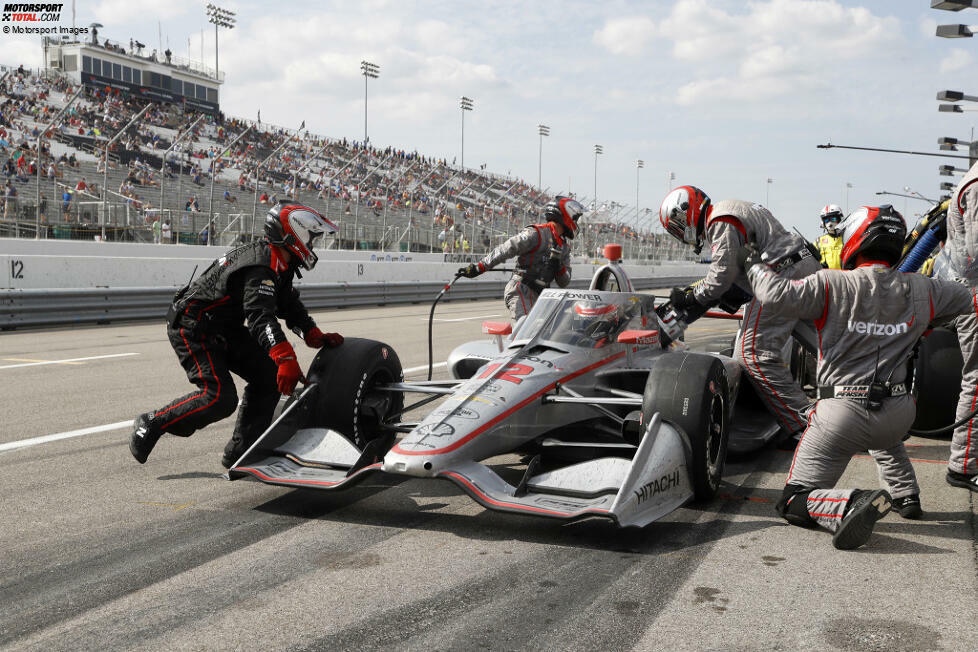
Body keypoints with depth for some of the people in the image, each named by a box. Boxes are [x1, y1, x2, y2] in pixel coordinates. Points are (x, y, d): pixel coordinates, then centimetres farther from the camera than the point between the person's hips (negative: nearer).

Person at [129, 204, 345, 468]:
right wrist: (287, 359, -48)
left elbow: (290, 306, 9)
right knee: (220, 398, -20)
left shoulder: (280, 266, 7)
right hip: (192, 329, -10)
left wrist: (318, 337, -7)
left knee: (268, 376, 1)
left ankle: (241, 451, 7)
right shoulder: (260, 266, -26)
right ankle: (152, 424, -2)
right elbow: (260, 316, -38)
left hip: (225, 328, 10)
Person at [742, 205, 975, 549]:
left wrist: (754, 265, 2)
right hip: (898, 414, 5)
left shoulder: (832, 285, -11)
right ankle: (906, 494, 37)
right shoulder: (921, 290, 4)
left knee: (794, 502, 1)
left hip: (843, 413, -5)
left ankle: (853, 506, -25)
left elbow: (777, 294, -18)